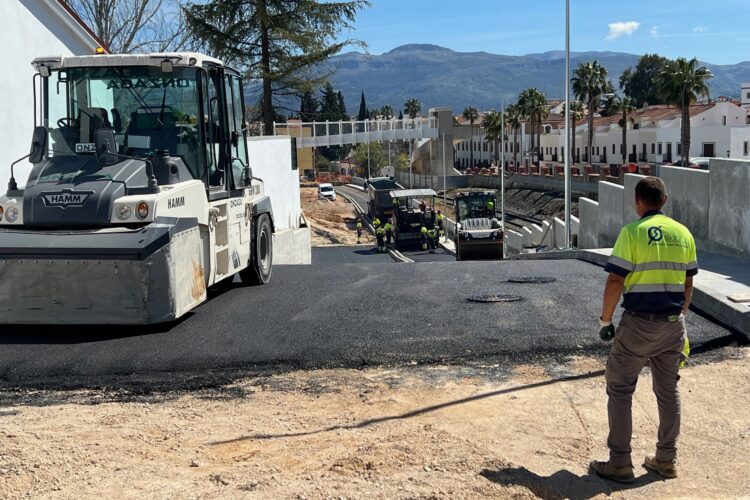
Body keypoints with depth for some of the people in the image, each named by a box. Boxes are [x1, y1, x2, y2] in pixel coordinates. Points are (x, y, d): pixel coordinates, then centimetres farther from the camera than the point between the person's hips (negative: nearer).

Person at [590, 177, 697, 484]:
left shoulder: (632, 232, -11)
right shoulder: (683, 234, 6)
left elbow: (615, 282, -14)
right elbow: (688, 283, 12)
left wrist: (605, 320, -3)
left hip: (639, 323, -5)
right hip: (673, 323, 6)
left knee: (619, 389, 5)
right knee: (668, 390, 15)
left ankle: (620, 463, 6)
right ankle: (666, 460, 23)